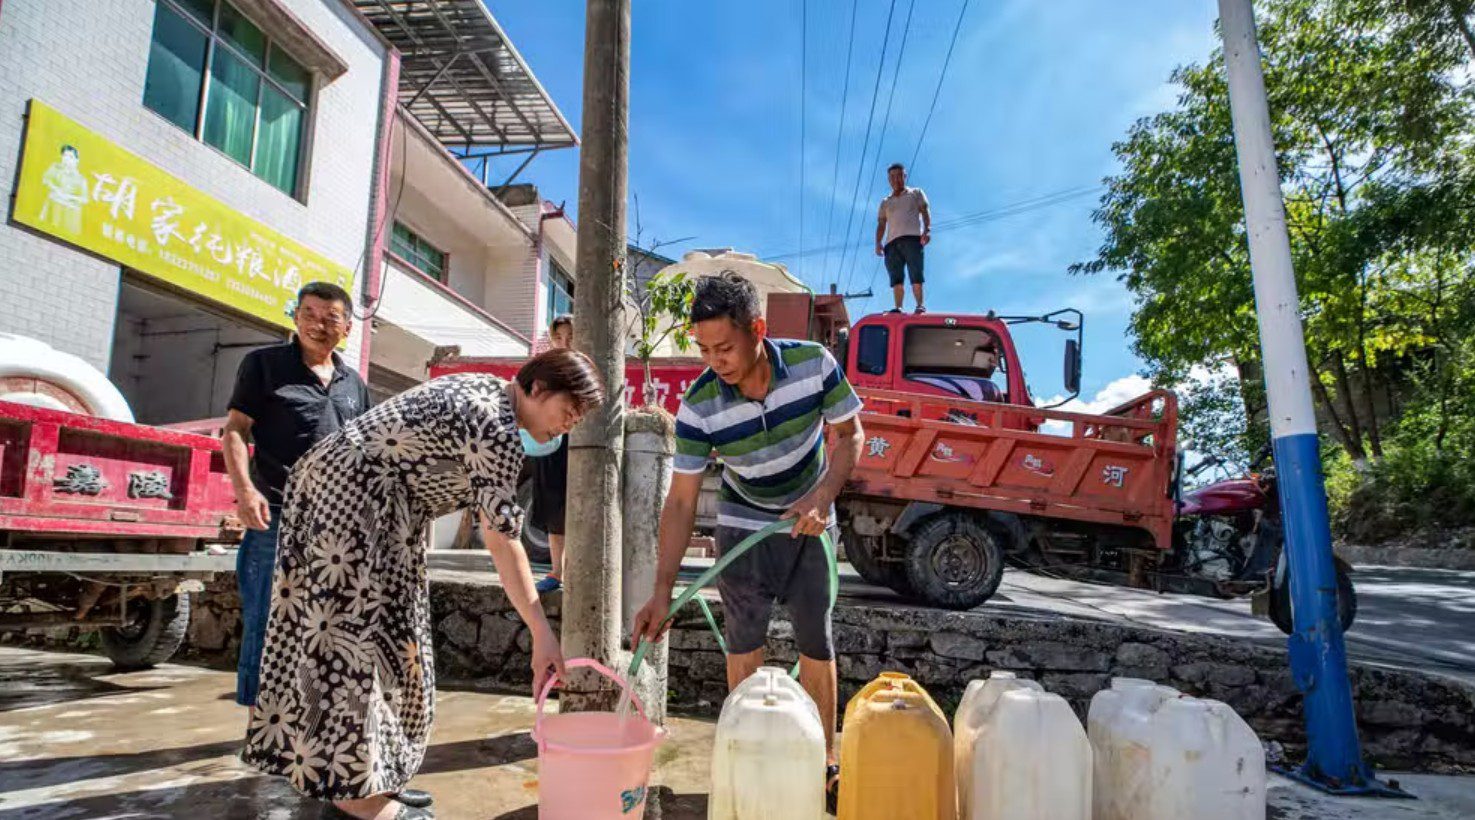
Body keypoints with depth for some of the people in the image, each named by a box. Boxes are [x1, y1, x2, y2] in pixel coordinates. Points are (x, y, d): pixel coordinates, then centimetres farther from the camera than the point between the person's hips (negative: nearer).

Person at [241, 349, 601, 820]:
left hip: (349, 490, 11)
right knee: (354, 632, -7)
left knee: (381, 632, 10)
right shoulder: (498, 430, -21)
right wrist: (542, 635, -24)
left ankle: (351, 777, 18)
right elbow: (502, 540, -24)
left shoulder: (486, 392, 9)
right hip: (352, 492, -11)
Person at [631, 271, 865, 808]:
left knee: (816, 642, 4)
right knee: (744, 641, 3)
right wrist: (662, 591, -25)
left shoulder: (814, 364, -25)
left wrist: (821, 499, -25)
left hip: (808, 521, 0)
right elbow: (681, 501, -21)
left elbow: (849, 434, -10)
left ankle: (824, 762, 19)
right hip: (743, 523, 0)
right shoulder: (698, 406, -25)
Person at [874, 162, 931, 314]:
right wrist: (878, 242, 4)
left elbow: (925, 212, 9)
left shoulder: (916, 193, 22)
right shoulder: (885, 202, 30)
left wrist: (927, 230, -9)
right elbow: (881, 224, 22)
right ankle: (898, 307, -15)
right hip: (892, 241, 3)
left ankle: (921, 305, -18)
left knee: (915, 274, -16)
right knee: (895, 277, -9)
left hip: (912, 238, -3)